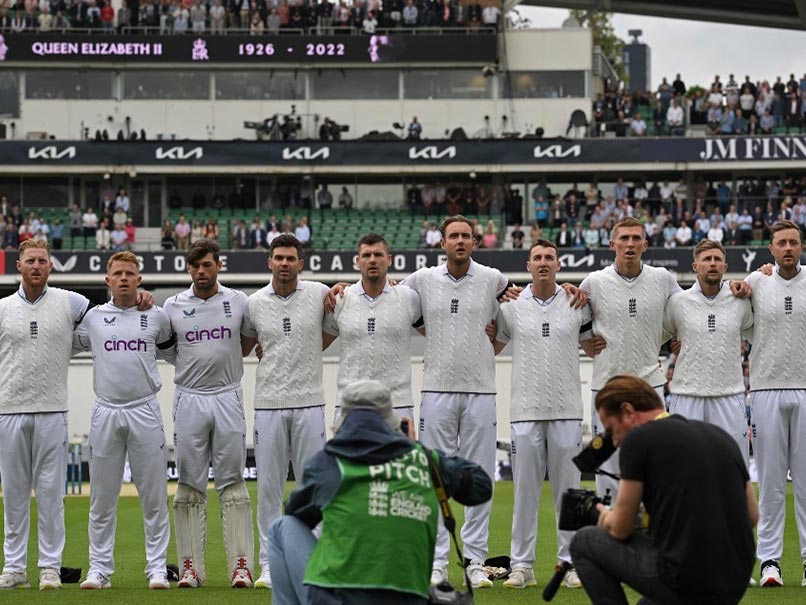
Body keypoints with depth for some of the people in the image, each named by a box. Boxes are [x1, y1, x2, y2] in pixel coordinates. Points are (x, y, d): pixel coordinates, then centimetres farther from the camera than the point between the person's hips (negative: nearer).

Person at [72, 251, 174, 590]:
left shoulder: (157, 317, 6)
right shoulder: (93, 318, 7)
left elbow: (172, 345, 22)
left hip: (145, 412, -1)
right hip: (106, 412, 1)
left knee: (154, 496, 0)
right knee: (102, 497, 3)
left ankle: (157, 568, 5)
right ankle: (99, 569, 8)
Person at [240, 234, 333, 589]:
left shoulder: (320, 294, 1)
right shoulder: (254, 303, 4)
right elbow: (242, 347, 19)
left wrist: (312, 349, 9)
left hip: (309, 403, -1)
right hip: (268, 403, 1)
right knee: (268, 486, 2)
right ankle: (269, 564, 7)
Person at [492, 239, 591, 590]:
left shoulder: (577, 305, 6)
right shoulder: (511, 307, 6)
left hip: (567, 411, 0)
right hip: (525, 411, 0)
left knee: (568, 489, 3)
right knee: (525, 490, 2)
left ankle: (571, 564, 9)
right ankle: (522, 566, 7)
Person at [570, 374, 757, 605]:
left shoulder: (638, 439, -4)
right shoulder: (719, 435, 16)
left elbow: (621, 529, 2)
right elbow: (752, 516, 19)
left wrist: (605, 517, 24)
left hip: (685, 582, -7)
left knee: (584, 542, 17)